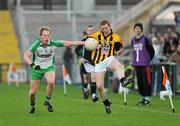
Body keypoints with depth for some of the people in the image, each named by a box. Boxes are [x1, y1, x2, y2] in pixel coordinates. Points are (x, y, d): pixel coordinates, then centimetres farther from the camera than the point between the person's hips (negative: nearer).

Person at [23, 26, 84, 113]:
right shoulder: (36, 44, -19)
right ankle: (32, 106, 33)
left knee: (51, 82, -31)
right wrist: (32, 64, -43)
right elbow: (26, 56, -24)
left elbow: (69, 43, -11)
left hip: (49, 67, 0)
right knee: (32, 92, 0)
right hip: (37, 68, 0)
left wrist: (84, 43, -14)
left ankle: (47, 101, -7)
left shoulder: (53, 43, -15)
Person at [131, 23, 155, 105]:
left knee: (146, 81, -6)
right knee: (139, 81, 8)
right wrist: (134, 60, 14)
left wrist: (148, 60, -1)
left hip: (145, 64, -6)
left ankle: (147, 98, -2)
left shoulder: (145, 39, -6)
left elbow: (152, 51, -2)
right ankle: (142, 97, 16)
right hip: (136, 64, 6)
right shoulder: (133, 40, 11)